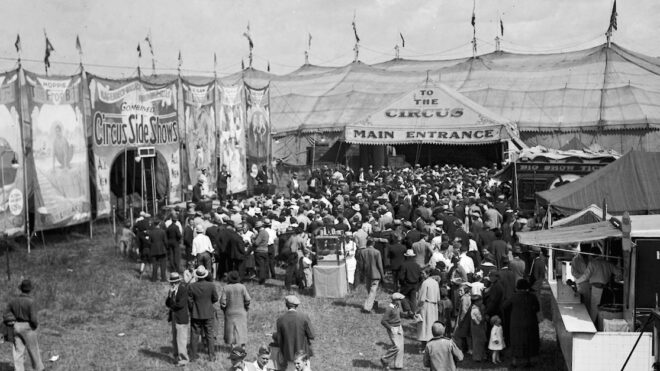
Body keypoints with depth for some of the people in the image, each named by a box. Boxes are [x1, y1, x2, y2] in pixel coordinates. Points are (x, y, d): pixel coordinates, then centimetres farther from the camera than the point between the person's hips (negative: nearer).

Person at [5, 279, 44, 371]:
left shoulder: (13, 300, 0)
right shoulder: (30, 301, -18)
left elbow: (6, 315, 5)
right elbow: (33, 318, -21)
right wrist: (36, 324, 0)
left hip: (16, 327, 5)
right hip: (28, 328, -5)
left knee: (18, 351, 8)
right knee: (34, 350, 11)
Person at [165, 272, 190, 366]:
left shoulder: (184, 289, -14)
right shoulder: (171, 291, 11)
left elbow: (181, 304, -20)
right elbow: (167, 304, 4)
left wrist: (171, 306, -4)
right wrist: (170, 294, -13)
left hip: (182, 318, -8)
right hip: (174, 317, 8)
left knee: (181, 339, -5)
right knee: (175, 339, 13)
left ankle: (183, 359, 3)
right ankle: (177, 356, 24)